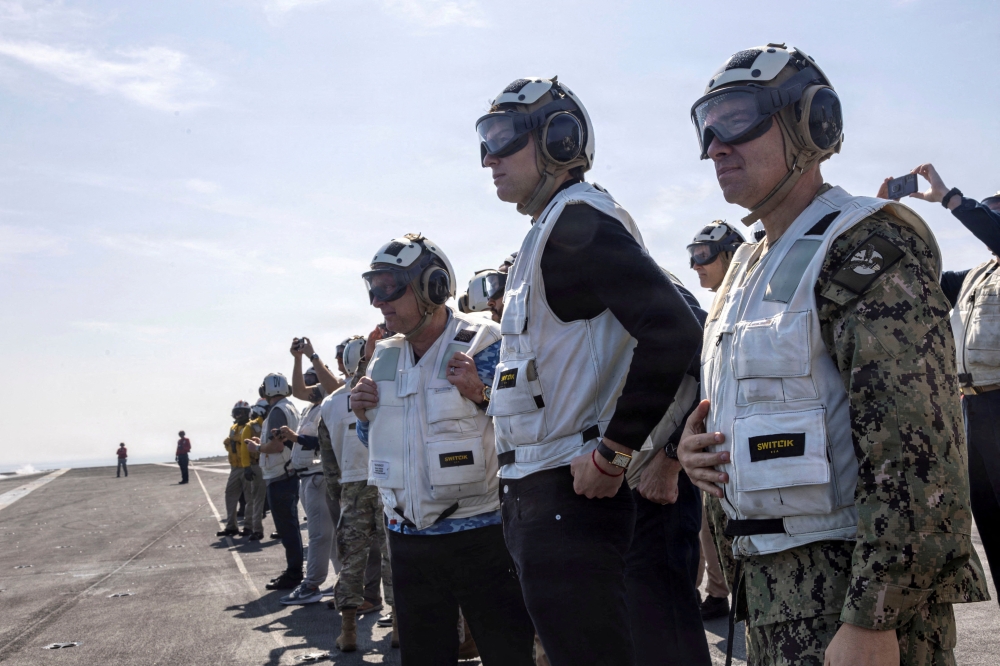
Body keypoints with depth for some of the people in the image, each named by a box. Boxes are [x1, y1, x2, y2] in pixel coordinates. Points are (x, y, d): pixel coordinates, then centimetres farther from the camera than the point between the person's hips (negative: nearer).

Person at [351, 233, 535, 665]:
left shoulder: (485, 345, -11)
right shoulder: (384, 358, 9)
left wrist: (481, 395, -25)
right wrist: (364, 415, 0)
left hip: (479, 532, -6)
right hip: (407, 535, 6)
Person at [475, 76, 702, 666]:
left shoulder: (576, 221, -13)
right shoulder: (555, 229, 18)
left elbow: (674, 330, -25)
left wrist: (613, 453, -20)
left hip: (569, 494, -10)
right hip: (539, 495, 10)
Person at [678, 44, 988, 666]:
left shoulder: (866, 248, -14)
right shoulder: (751, 266, 15)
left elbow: (918, 456, -22)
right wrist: (696, 442, 3)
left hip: (864, 593, -8)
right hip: (773, 585, 9)